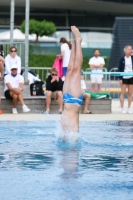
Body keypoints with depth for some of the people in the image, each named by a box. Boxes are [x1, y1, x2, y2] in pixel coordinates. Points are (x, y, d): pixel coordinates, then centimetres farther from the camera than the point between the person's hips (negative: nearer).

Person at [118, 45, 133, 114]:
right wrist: (120, 78, -7)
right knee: (123, 93, -1)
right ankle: (123, 108, 3)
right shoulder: (122, 59, -3)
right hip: (124, 77, -2)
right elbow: (119, 69, -2)